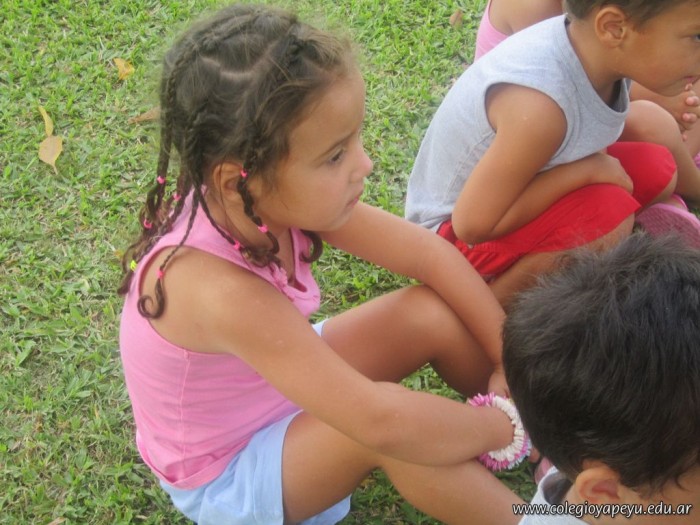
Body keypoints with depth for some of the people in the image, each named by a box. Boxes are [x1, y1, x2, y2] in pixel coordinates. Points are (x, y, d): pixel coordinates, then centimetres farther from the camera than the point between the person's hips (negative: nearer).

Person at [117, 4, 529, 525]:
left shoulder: (268, 199, -21)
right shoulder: (220, 290, -41)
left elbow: (430, 253, -11)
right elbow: (379, 421, -42)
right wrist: (503, 427, -26)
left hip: (278, 383, 7)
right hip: (225, 477, -6)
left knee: (435, 313, -8)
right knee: (394, 430, -31)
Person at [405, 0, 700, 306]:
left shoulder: (591, 41, -17)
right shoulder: (537, 105, -39)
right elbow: (473, 225, -31)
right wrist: (590, 170, -28)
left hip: (509, 190, 8)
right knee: (608, 217, -29)